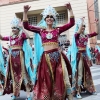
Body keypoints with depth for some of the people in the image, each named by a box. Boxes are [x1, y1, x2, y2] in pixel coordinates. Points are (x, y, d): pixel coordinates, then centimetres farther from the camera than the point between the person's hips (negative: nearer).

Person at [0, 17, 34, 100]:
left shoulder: (21, 35, -5)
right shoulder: (10, 37, 12)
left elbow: (27, 36, -25)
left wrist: (22, 28, -22)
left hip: (20, 56, -6)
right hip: (12, 56, 7)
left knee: (23, 73, -5)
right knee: (14, 74, 14)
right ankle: (15, 93, 29)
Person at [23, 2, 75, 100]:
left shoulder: (57, 30, 6)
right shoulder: (41, 30, 7)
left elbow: (71, 23, 0)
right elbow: (26, 26, 1)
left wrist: (70, 9, -7)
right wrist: (25, 12, -6)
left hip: (57, 56, 0)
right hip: (46, 57, 1)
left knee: (61, 78, 4)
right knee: (46, 80, 10)